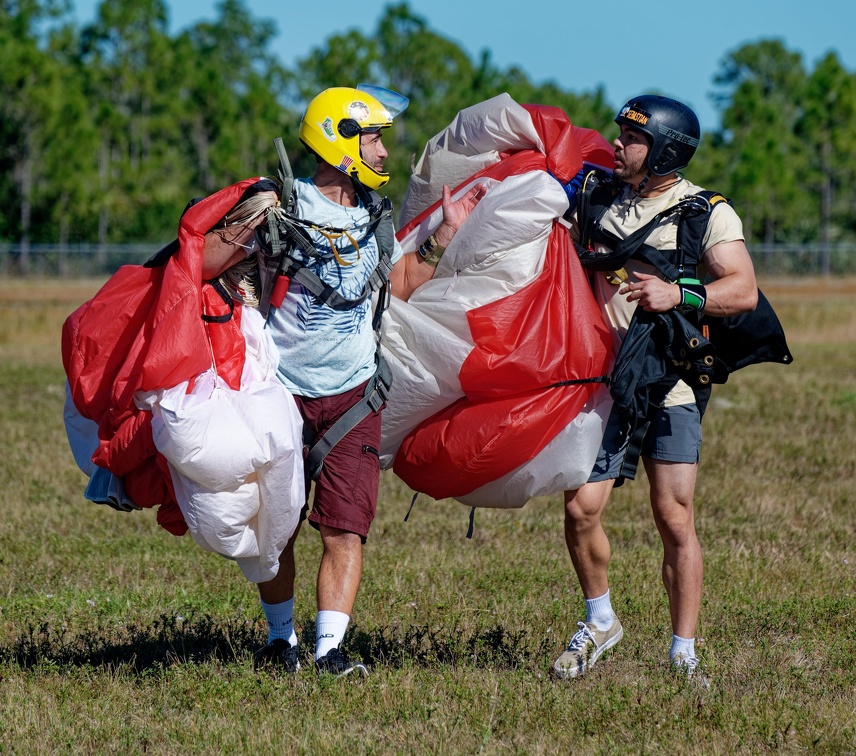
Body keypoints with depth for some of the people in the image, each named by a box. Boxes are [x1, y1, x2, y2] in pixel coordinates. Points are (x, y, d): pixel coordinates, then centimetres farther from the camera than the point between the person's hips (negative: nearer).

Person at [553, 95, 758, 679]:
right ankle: (600, 622, 21)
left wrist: (677, 295, -26)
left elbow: (744, 291, -13)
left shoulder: (707, 213, -3)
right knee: (581, 509, -3)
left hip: (671, 391, -3)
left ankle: (684, 656, 5)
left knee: (675, 521, -4)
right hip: (605, 383, 3)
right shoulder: (600, 203, 10)